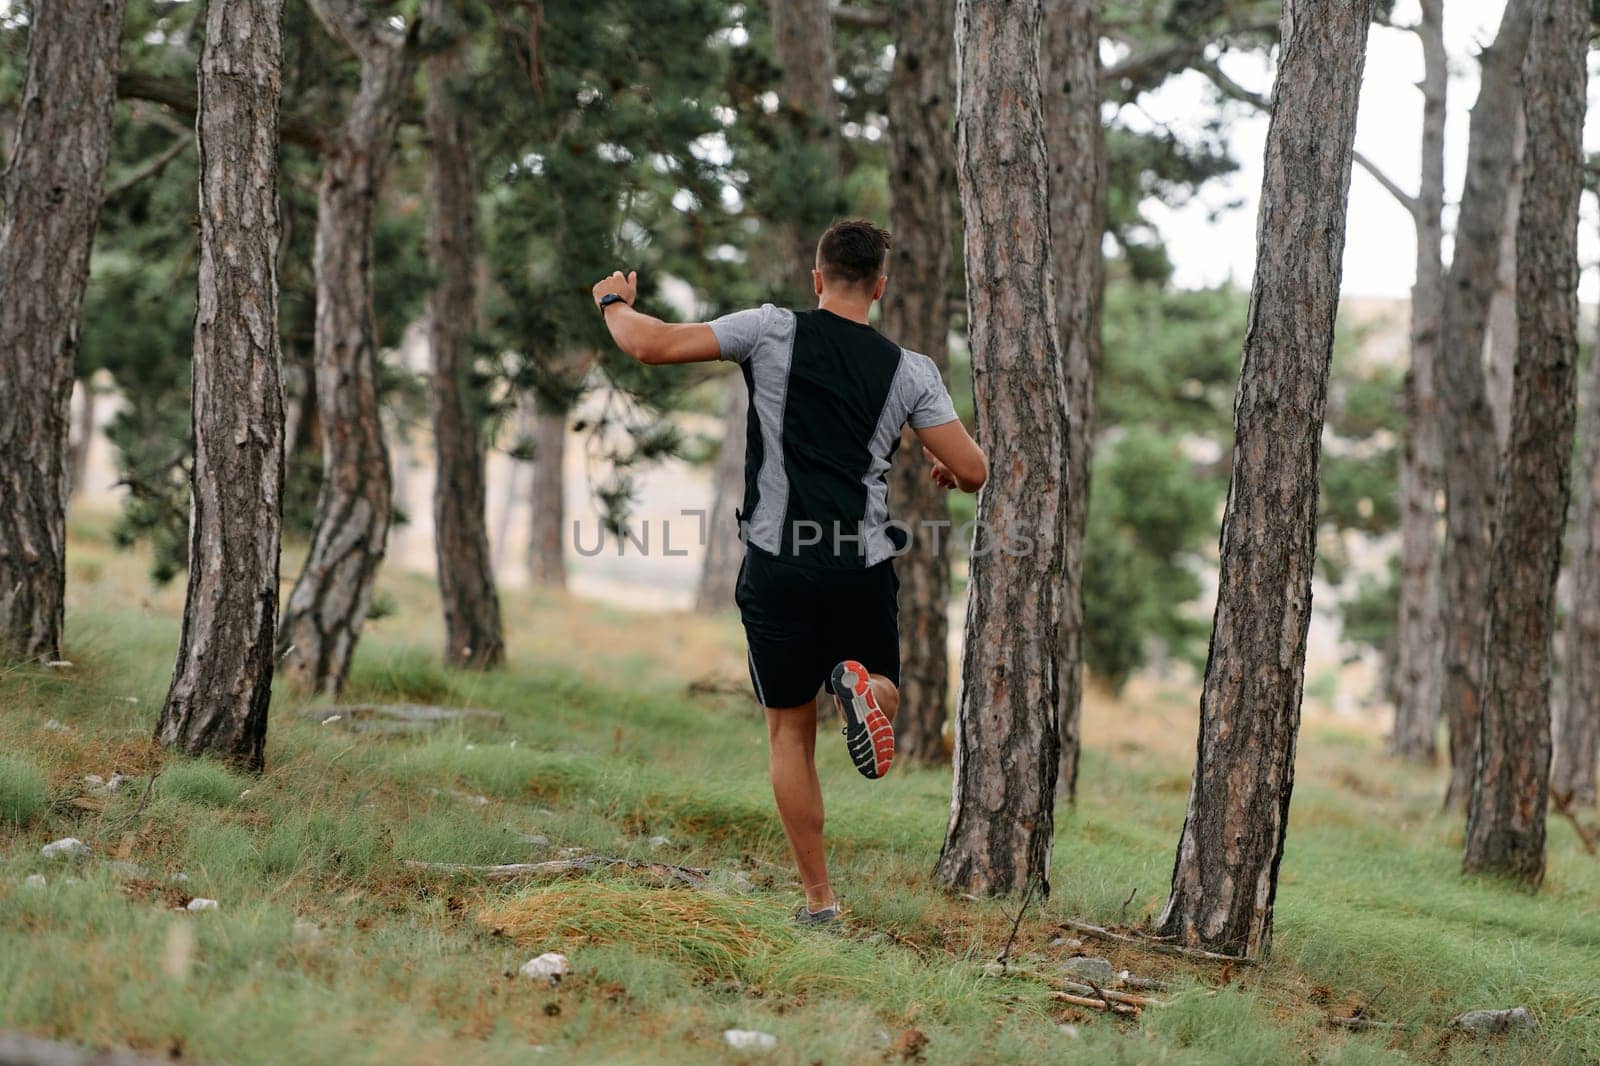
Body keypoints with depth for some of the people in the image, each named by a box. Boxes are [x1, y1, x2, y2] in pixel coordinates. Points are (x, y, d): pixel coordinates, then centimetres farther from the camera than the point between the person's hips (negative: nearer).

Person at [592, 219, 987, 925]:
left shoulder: (775, 331, -3)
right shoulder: (909, 370, 2)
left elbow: (652, 346, -7)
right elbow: (973, 471, 1)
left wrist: (614, 302, 15)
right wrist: (945, 472, 26)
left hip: (779, 569, -1)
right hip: (865, 569, 1)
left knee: (791, 734, 12)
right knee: (881, 697, 24)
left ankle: (819, 900, 8)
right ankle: (867, 686, -15)